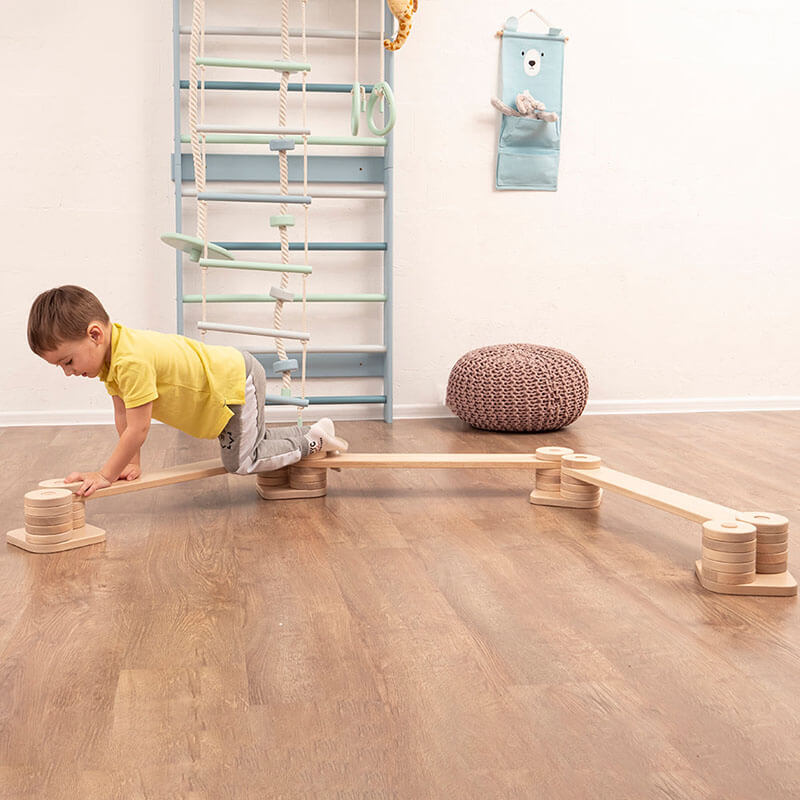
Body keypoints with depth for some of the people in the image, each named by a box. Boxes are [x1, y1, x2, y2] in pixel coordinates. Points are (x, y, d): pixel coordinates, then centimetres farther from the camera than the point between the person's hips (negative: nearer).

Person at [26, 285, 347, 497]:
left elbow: (137, 429, -31)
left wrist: (106, 475, -22)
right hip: (226, 376, 10)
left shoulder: (132, 361, -36)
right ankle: (311, 433, 40)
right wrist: (132, 464, 0)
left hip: (236, 382, -10)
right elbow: (122, 415, 1)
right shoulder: (108, 352, -5)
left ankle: (314, 442, 9)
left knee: (241, 462, -3)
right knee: (253, 443, 26)